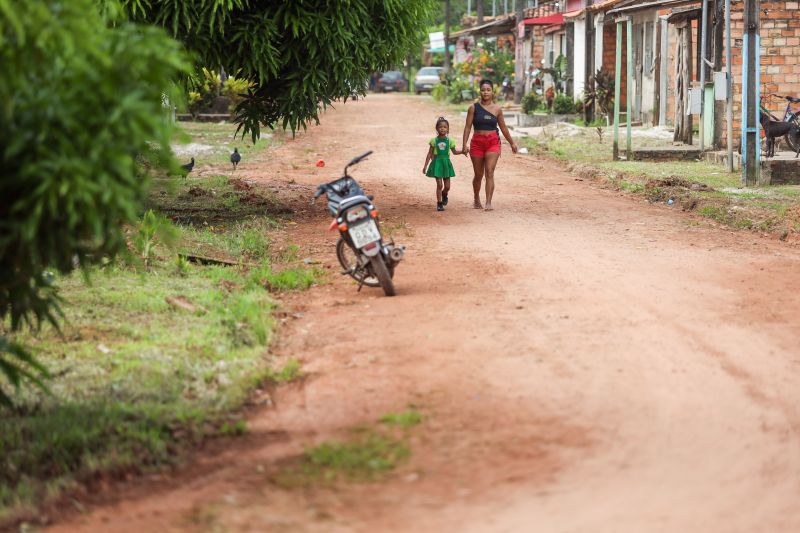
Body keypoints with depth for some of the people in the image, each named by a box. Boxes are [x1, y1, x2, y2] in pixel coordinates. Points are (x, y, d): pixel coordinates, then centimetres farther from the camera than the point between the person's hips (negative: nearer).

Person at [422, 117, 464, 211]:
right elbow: (430, 154, 2)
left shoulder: (449, 141, 2)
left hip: (446, 163, 2)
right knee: (439, 184, -7)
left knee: (447, 186, 4)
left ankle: (444, 194, 39)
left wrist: (463, 151, 2)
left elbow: (454, 151, 18)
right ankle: (439, 203, 5)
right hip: (437, 163, -2)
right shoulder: (434, 141, -4)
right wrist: (425, 166, 1)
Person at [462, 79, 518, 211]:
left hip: (493, 142, 0)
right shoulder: (474, 108, 0)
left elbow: (503, 128, 14)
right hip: (477, 143, 0)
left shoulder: (497, 109, 4)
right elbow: (468, 127, -1)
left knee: (489, 173, -13)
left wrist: (512, 143, 19)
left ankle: (488, 203, -18)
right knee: (478, 175, 11)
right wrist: (465, 144, -10)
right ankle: (477, 200, 31)